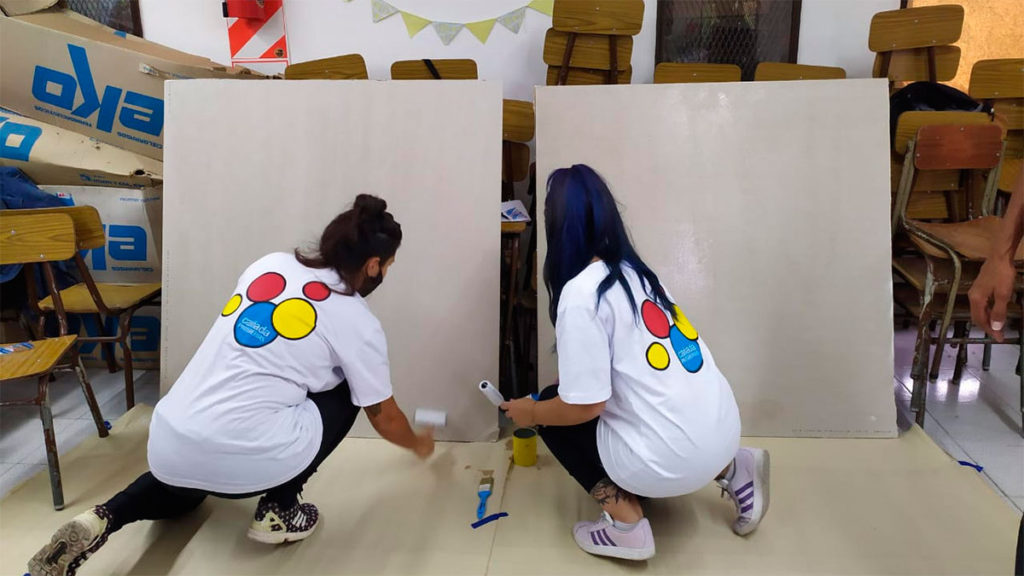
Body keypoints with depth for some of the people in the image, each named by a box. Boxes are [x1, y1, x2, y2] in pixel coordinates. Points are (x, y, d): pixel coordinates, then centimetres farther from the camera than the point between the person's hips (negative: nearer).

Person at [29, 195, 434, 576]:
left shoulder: (270, 264, 9)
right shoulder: (359, 323, -3)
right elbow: (384, 419, 10)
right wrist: (418, 443, 31)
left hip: (166, 445, 6)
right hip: (244, 462, -6)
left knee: (181, 491, 42)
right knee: (342, 393, 17)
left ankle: (101, 520, 13)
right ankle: (278, 511, 15)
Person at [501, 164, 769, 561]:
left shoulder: (581, 292, -16)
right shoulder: (635, 271, 9)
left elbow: (584, 405, -13)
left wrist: (531, 413, 6)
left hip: (672, 461, -8)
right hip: (723, 434, 8)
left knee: (556, 409, 11)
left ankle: (626, 524, 5)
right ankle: (731, 470, 20)